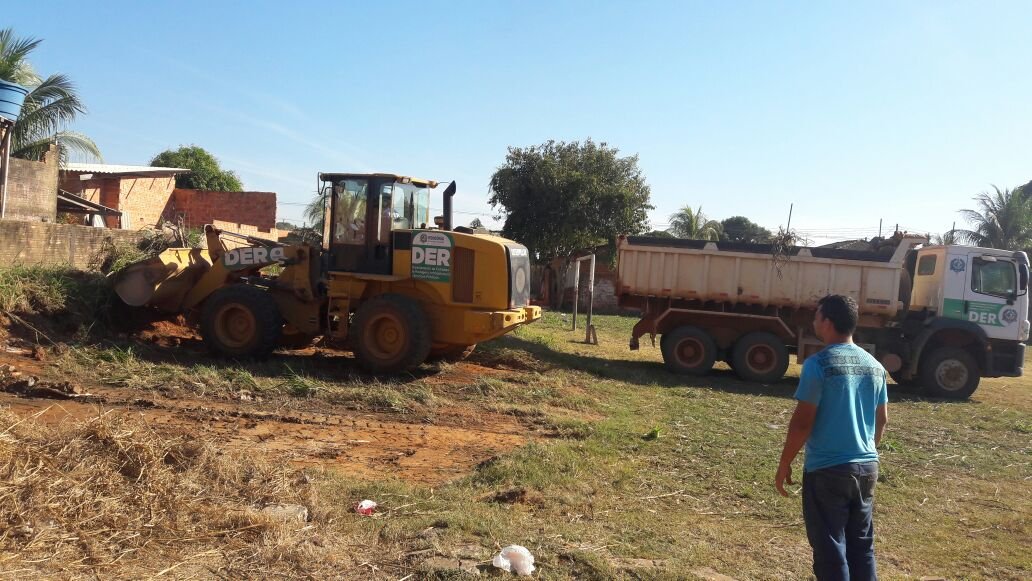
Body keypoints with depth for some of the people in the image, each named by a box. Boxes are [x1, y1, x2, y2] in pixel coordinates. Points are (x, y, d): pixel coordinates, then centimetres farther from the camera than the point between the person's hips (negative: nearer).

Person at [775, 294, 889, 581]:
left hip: (827, 470, -6)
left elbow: (802, 422, -16)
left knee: (830, 548, 3)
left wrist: (784, 465, -6)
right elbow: (882, 419, 13)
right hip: (867, 467, 7)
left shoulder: (818, 364, -15)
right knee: (862, 546, 16)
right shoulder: (874, 365, 6)